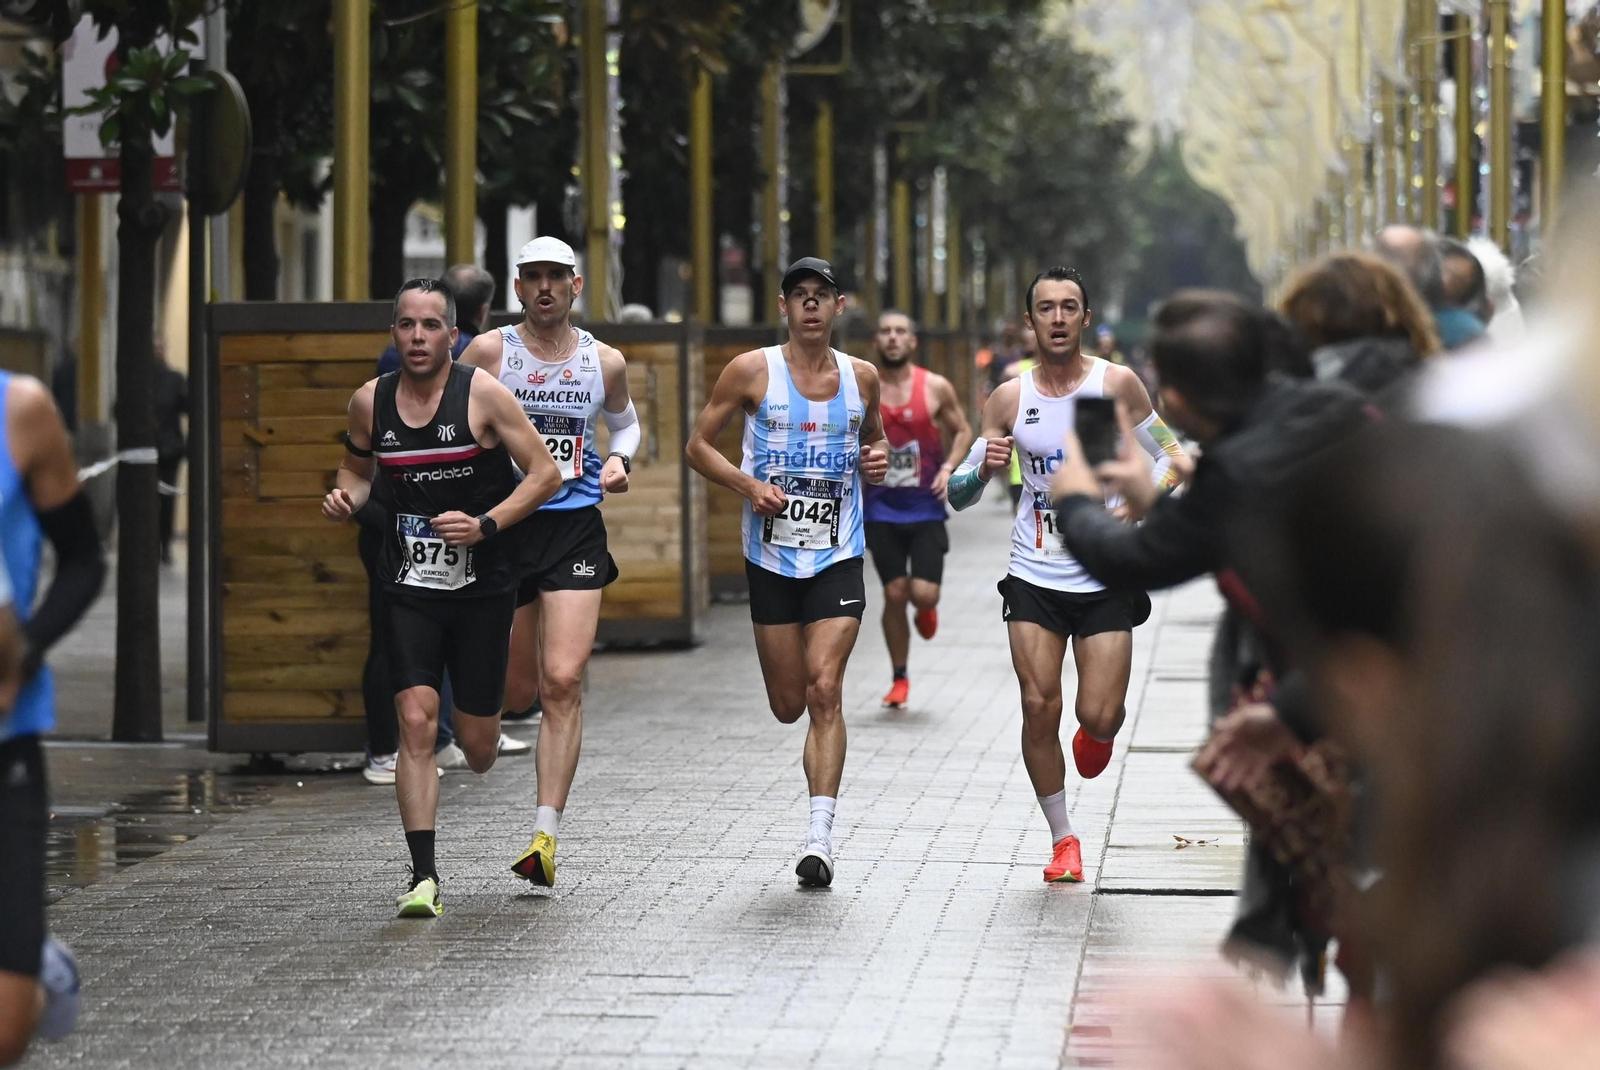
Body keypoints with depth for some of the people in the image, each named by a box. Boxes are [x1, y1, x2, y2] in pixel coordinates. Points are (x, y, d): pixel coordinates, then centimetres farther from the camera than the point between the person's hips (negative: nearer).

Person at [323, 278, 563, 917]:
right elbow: (358, 466, 19)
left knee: (477, 750, 6)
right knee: (416, 721, -15)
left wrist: (486, 525, -20)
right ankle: (424, 876, -12)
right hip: (408, 587, 1)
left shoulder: (482, 394, -10)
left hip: (482, 586, -1)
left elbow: (546, 474, -8)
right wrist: (346, 497, -4)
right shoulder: (369, 402, 0)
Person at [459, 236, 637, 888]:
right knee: (516, 690, 6)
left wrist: (619, 460, 5)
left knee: (563, 683, -13)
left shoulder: (605, 362, 5)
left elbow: (624, 421, 25)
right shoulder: (489, 352, -2)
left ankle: (546, 834, -10)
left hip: (575, 530, 0)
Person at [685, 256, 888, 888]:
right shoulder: (752, 372, -2)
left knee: (824, 690, -14)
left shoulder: (862, 377, 6)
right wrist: (748, 485, -13)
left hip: (838, 557, 0)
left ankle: (819, 838, -15)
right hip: (772, 555, 0)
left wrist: (878, 459, 1)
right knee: (788, 706, 4)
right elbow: (698, 445, 3)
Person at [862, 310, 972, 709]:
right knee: (894, 594, 0)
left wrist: (948, 468, -8)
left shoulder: (935, 388, -3)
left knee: (923, 594, -11)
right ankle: (899, 679, 16)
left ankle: (926, 610, 28)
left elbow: (963, 431, 7)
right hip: (882, 508, 1)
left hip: (925, 507, -1)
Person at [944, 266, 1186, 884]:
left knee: (1097, 717, -7)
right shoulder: (1009, 399, 1)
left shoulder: (1116, 385, -4)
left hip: (1106, 579, -1)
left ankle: (1097, 733, 32)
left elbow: (1171, 458, 3)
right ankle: (1062, 838, 11)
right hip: (1034, 578, 1)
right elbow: (958, 495, 3)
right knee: (1039, 707, -6)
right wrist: (985, 466, -19)